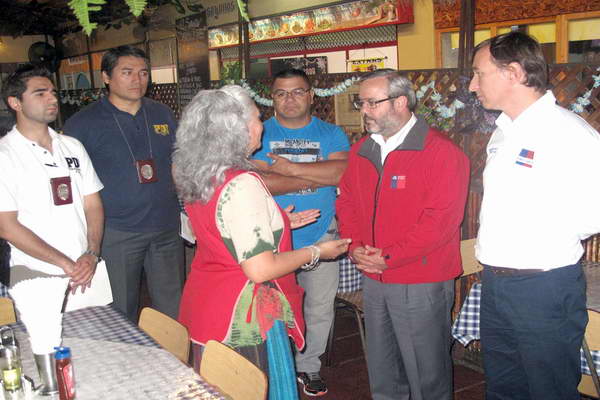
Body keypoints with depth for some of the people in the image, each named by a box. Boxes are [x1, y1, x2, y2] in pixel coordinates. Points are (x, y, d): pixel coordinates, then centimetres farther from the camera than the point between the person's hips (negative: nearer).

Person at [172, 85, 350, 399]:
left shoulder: (198, 176, 3)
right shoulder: (242, 185, -25)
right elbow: (260, 269, -25)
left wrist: (277, 223, 18)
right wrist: (316, 253, -12)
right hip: (242, 322, -9)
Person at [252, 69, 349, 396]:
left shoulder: (331, 134, 3)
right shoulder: (260, 134, -1)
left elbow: (345, 172, -16)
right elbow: (258, 182, -17)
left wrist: (292, 168, -19)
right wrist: (319, 177, -14)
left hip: (320, 236, 2)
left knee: (320, 309, 13)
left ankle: (309, 366, 33)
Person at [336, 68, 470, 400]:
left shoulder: (442, 152, -14)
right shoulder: (361, 151, 9)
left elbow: (441, 219, -20)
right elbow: (346, 202, 14)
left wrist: (389, 257, -18)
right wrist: (355, 246, -4)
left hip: (422, 284, -6)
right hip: (373, 280, 7)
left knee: (426, 373, 8)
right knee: (381, 368, 20)